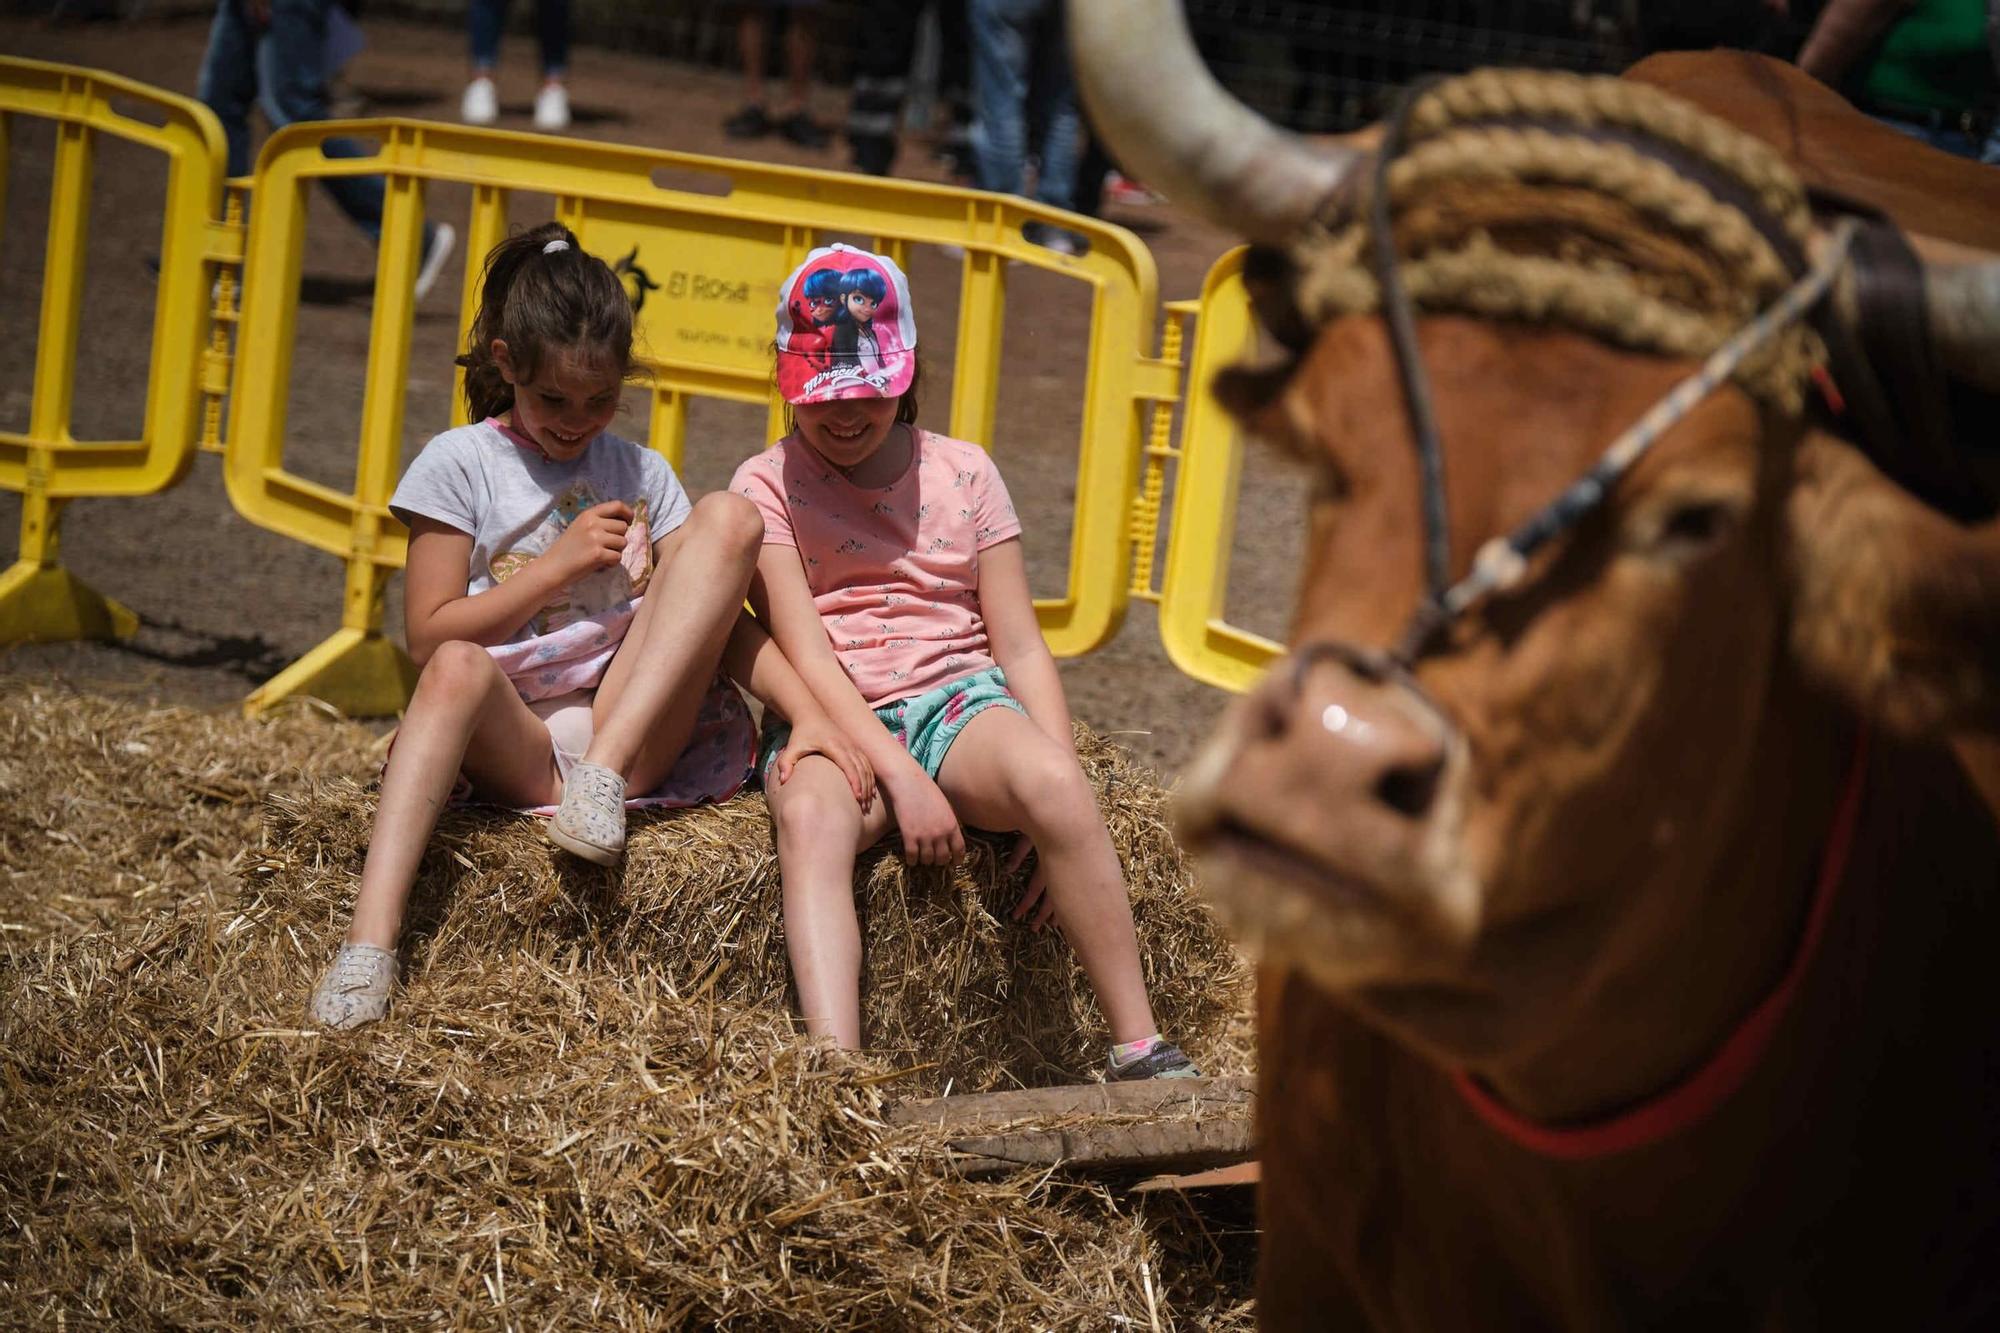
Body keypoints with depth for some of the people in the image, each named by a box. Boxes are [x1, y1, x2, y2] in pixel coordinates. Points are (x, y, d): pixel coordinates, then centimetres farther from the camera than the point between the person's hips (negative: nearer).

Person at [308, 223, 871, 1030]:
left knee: (729, 517, -13)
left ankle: (604, 775, -24)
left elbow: (720, 620, 7)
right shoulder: (460, 465, 6)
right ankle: (370, 943, -51)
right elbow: (430, 638, -2)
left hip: (633, 735, 3)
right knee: (461, 669, -39)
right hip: (516, 747, -3)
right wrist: (560, 562, -7)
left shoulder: (640, 475, 15)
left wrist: (808, 712, -10)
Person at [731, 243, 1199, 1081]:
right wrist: (901, 778, -21)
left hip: (957, 699, 1)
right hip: (833, 723, -1)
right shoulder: (769, 486, 5)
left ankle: (1140, 1051, -29)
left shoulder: (962, 472, 11)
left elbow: (1020, 645, 6)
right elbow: (804, 651, -7)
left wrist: (1059, 806, -9)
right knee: (810, 815, -37)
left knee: (1051, 782, -34)